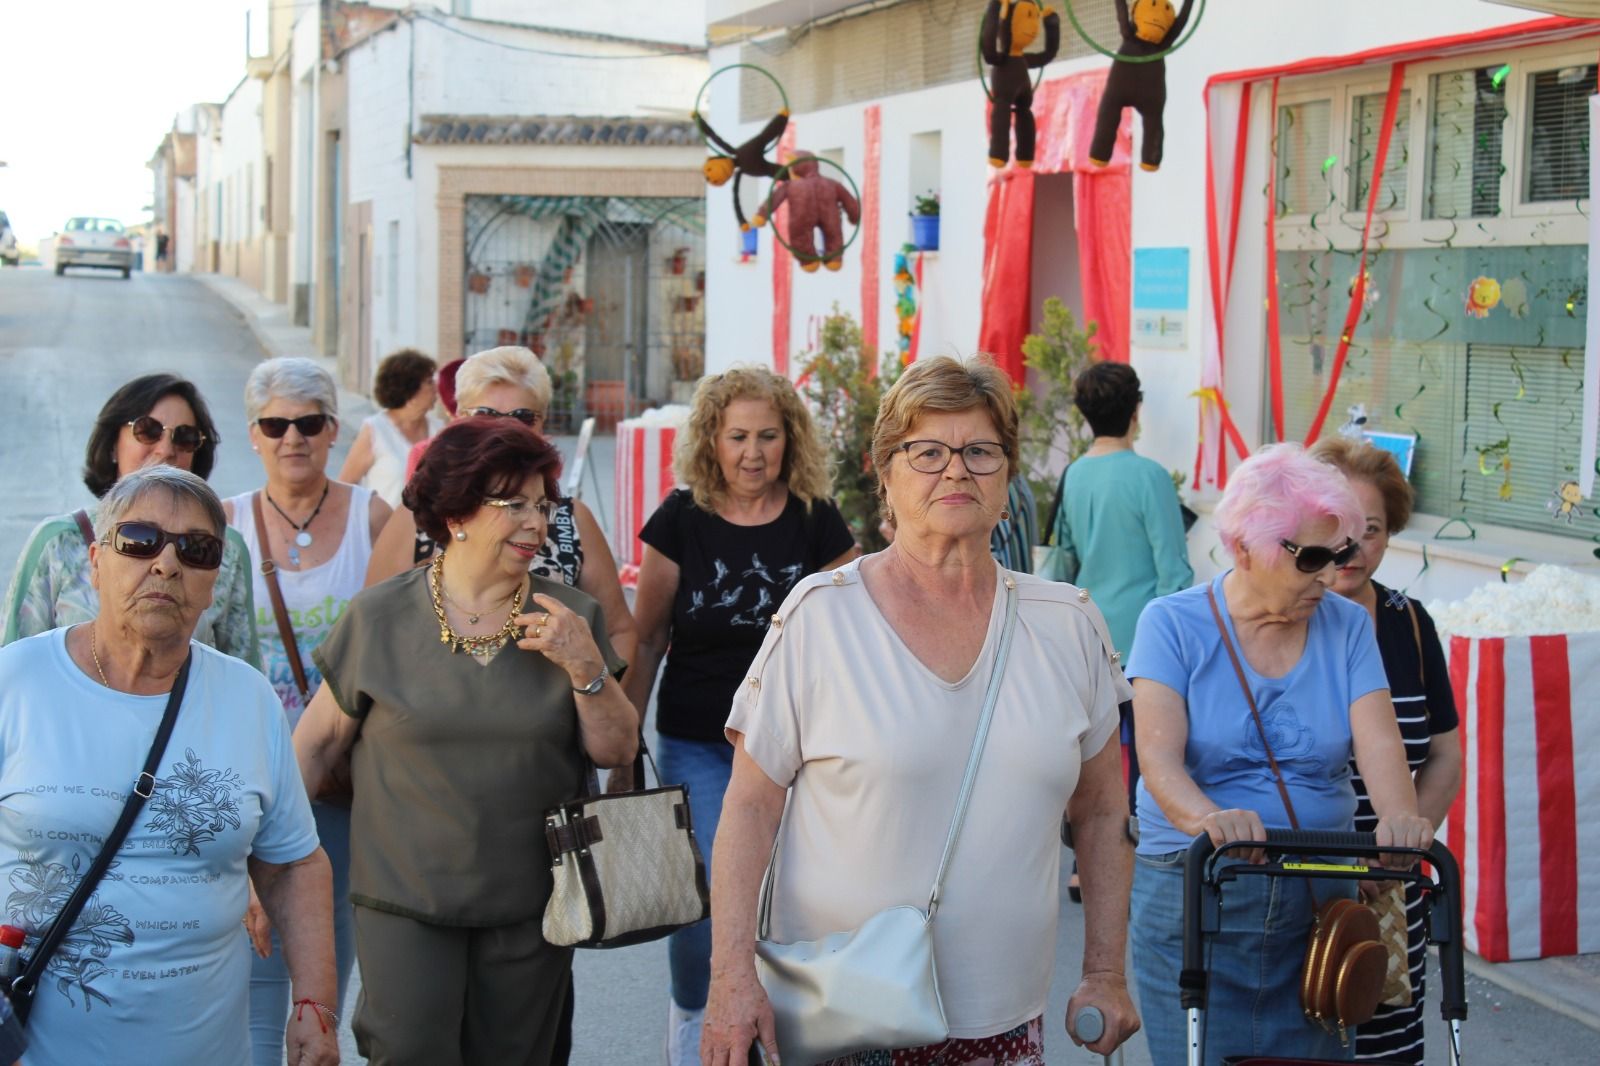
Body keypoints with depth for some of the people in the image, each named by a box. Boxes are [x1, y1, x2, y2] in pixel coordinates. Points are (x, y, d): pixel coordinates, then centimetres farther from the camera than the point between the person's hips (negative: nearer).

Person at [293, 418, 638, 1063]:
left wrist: (585, 665, -14)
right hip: (403, 903, -2)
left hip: (531, 908, 2)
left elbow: (617, 751, 1)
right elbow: (317, 744, 5)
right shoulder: (379, 620, -2)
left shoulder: (569, 618, 1)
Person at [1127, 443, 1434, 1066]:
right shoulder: (1173, 624, -4)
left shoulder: (1347, 627, 6)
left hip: (1316, 900, 3)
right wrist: (1206, 818, -38)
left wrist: (1400, 817, -30)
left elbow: (1377, 742, -8)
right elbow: (1158, 754, -17)